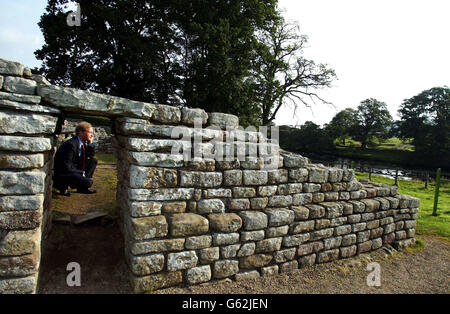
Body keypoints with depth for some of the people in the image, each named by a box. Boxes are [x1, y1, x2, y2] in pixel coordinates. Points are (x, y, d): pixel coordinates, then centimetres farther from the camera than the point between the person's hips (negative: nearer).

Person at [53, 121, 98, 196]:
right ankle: (63, 187, 0)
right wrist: (82, 172, -16)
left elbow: (91, 156, 12)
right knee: (88, 182, -25)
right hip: (62, 172, -9)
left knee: (93, 161, 5)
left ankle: (83, 188, 5)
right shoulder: (71, 144, -23)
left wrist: (90, 144, -3)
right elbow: (66, 166, -24)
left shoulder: (83, 143, 2)